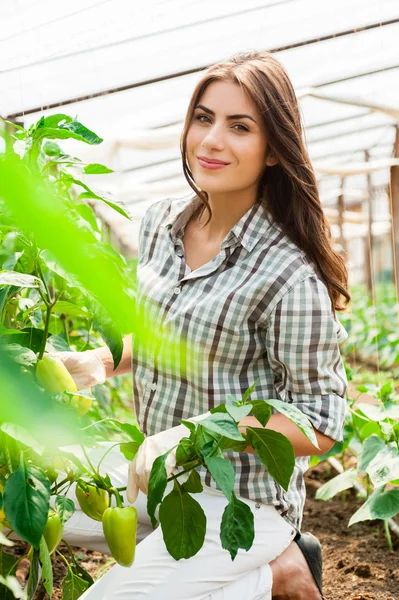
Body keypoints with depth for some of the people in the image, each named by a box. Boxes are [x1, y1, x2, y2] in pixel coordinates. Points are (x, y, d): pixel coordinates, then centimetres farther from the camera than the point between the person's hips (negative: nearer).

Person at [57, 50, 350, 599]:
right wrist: (102, 361, -5)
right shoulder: (161, 222, -1)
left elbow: (322, 423, -18)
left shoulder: (289, 275, -23)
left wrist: (201, 431, -29)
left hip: (238, 500, -8)